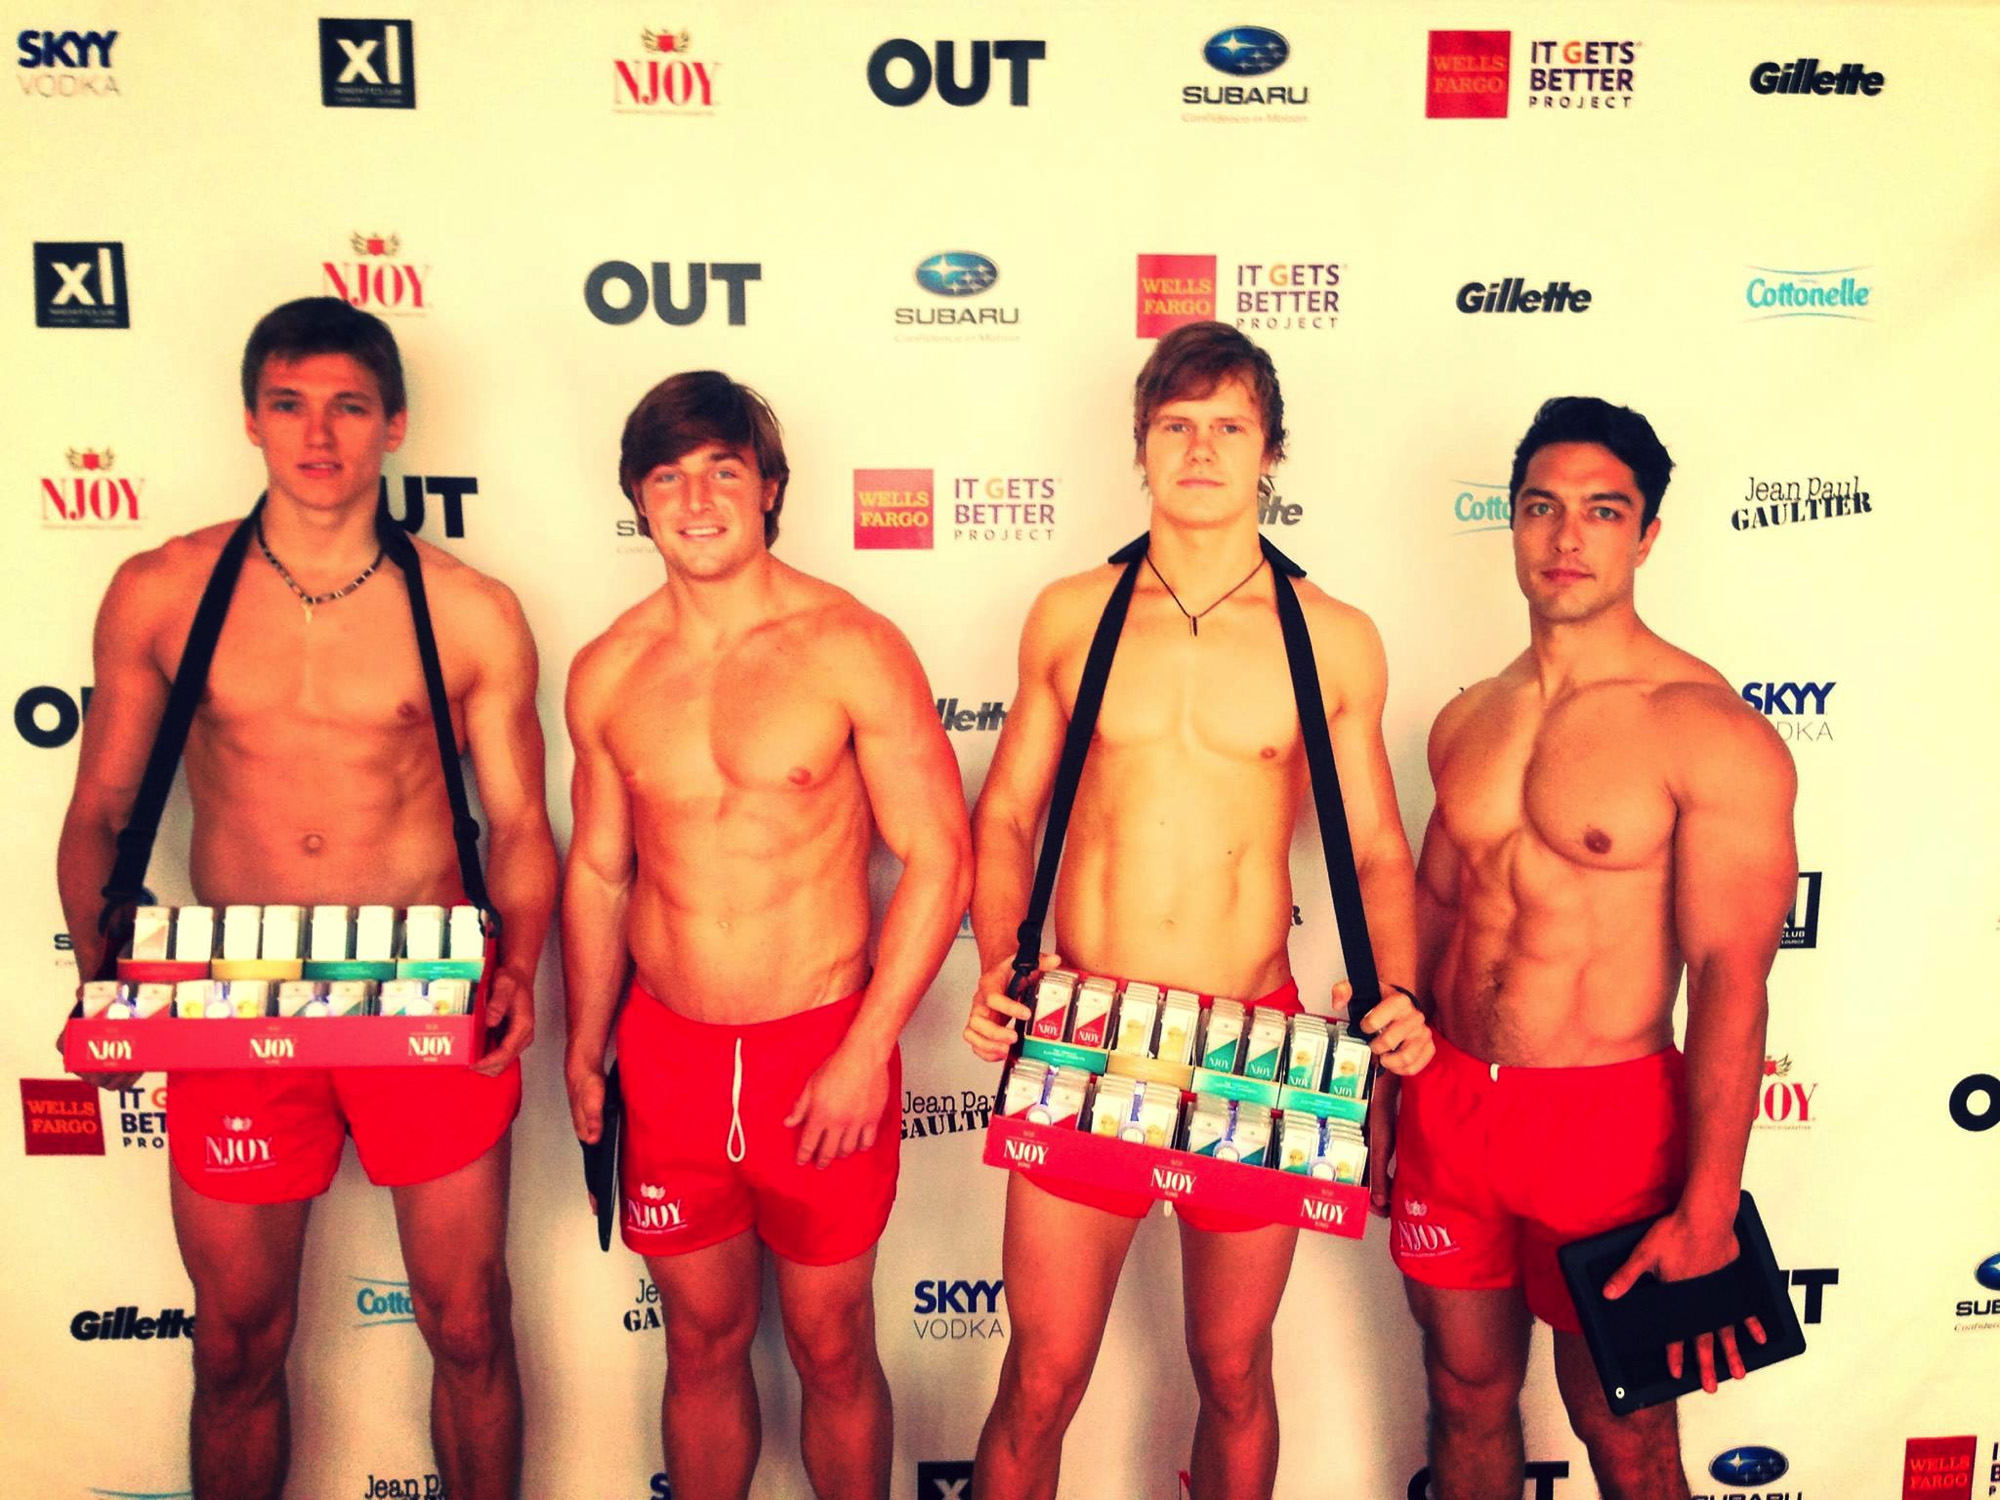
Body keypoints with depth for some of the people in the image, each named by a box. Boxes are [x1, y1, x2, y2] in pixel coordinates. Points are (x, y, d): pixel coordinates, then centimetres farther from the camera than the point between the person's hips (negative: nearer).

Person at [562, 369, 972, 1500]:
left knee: (832, 1347, 12)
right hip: (668, 1055, 3)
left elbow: (939, 857, -11)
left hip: (824, 1051, -3)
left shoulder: (851, 647, -11)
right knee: (703, 1339, 18)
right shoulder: (608, 671, 2)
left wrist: (865, 1052, -15)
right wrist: (584, 1052, 13)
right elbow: (598, 870, 12)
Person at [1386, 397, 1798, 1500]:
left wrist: (1709, 1209, -20)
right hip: (1448, 1106, 5)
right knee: (1466, 1396, 19)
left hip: (1607, 1116, -5)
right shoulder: (1468, 722, 6)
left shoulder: (1710, 730, -13)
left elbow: (1731, 977, -17)